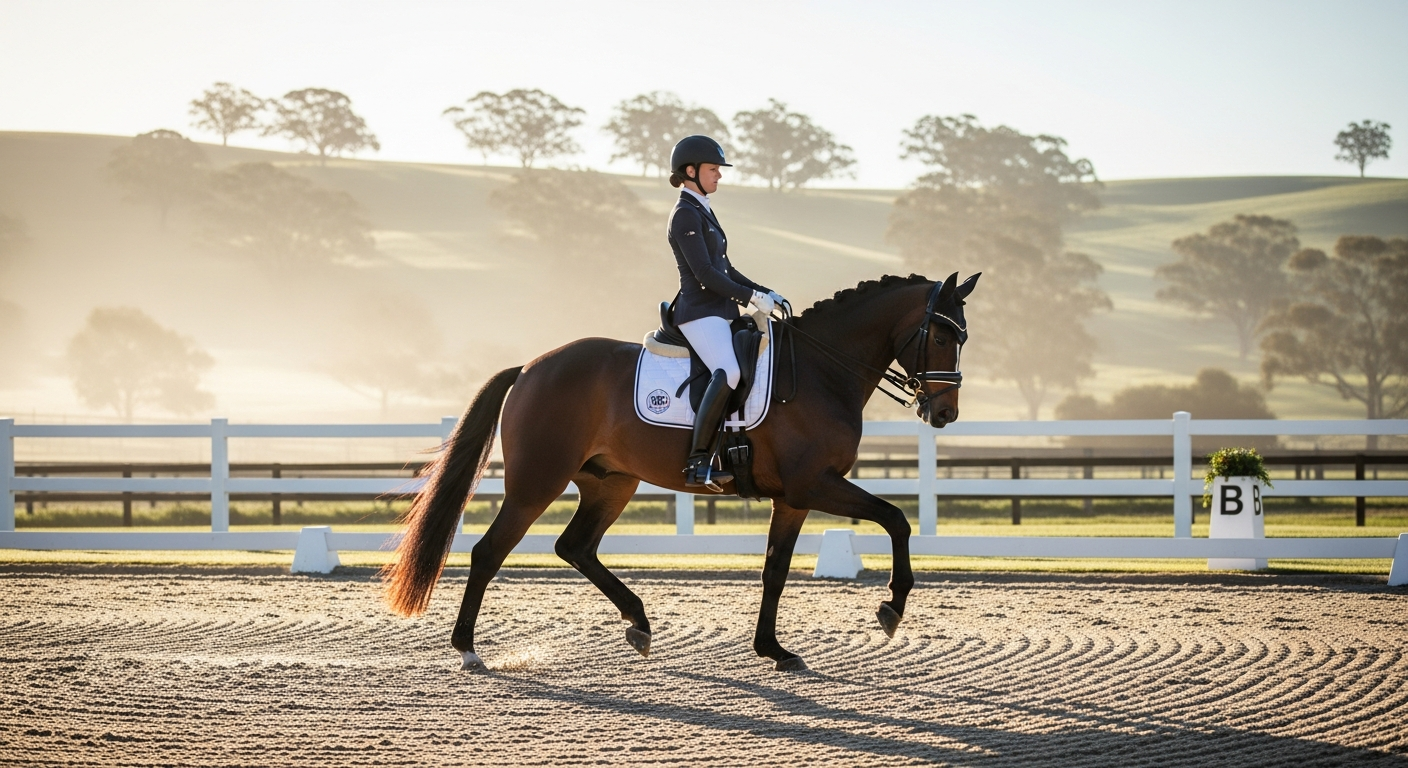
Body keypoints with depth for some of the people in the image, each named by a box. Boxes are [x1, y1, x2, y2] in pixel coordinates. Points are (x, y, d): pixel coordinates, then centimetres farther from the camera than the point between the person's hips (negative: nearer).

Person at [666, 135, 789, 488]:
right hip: (700, 312, -11)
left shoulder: (703, 212, 20)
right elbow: (705, 274, -18)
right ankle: (697, 461, -34)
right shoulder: (685, 215, -10)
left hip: (721, 311, 11)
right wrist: (751, 297, -15)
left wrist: (765, 293, 13)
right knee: (729, 371, -31)